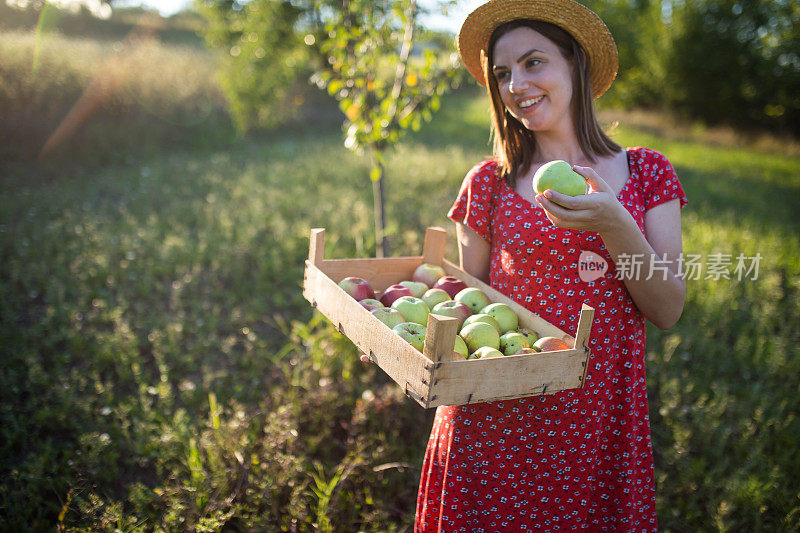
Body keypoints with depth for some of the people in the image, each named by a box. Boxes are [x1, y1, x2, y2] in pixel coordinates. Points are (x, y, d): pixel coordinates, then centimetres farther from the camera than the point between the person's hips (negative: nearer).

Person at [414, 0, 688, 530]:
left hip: (602, 425, 1)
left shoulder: (647, 173, 2)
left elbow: (668, 312, -4)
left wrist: (613, 224, -19)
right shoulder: (489, 183, -1)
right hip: (498, 423, 0)